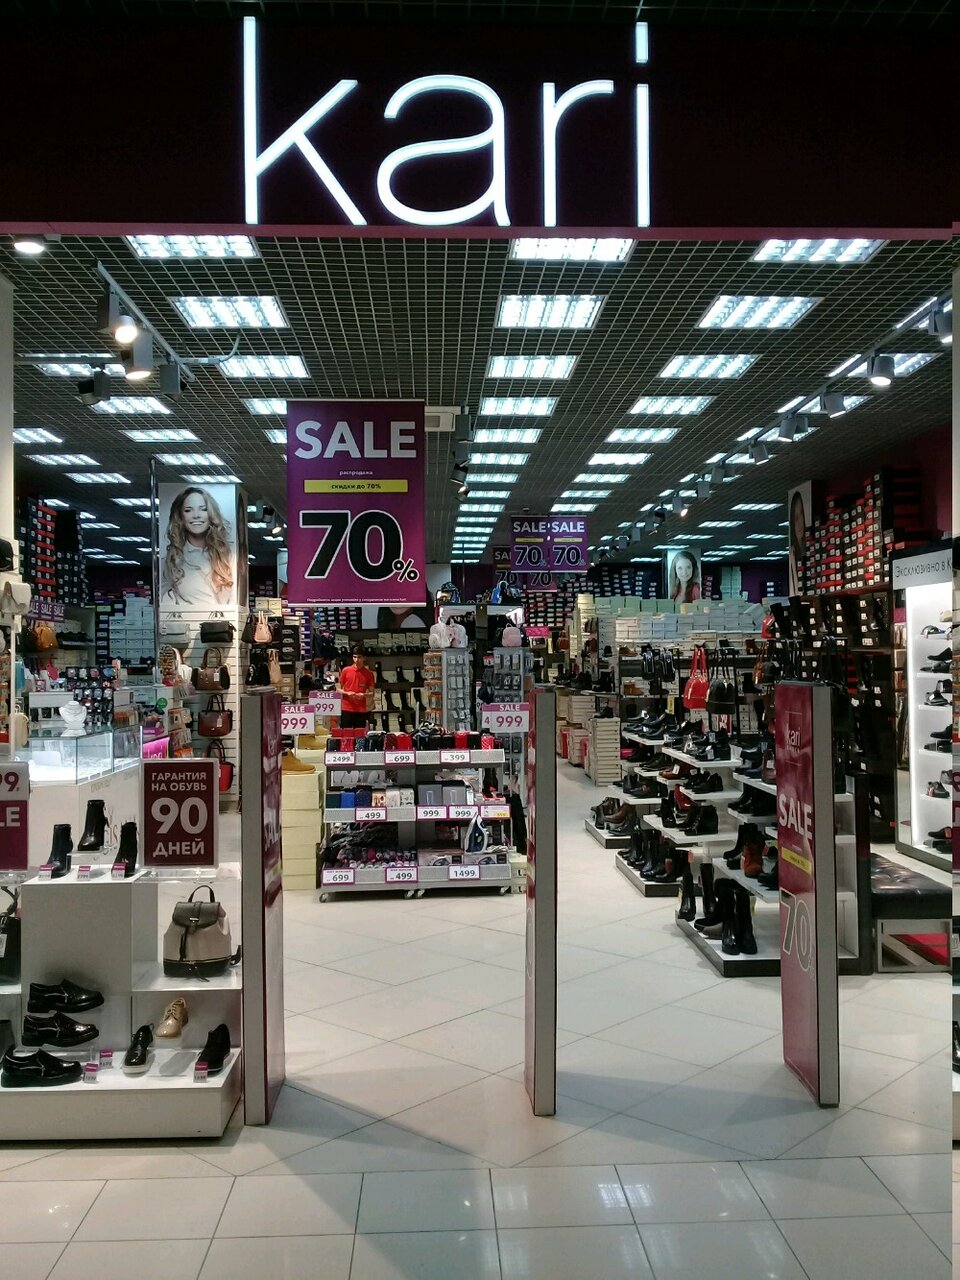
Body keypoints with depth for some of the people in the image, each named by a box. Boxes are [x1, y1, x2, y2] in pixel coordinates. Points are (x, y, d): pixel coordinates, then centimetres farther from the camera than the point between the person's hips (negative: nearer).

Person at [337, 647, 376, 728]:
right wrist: (347, 693, -11)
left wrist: (364, 695, -14)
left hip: (361, 710, 0)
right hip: (346, 709, 0)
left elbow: (372, 693, 6)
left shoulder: (369, 673, 3)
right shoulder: (346, 671, 4)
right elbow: (339, 689, 9)